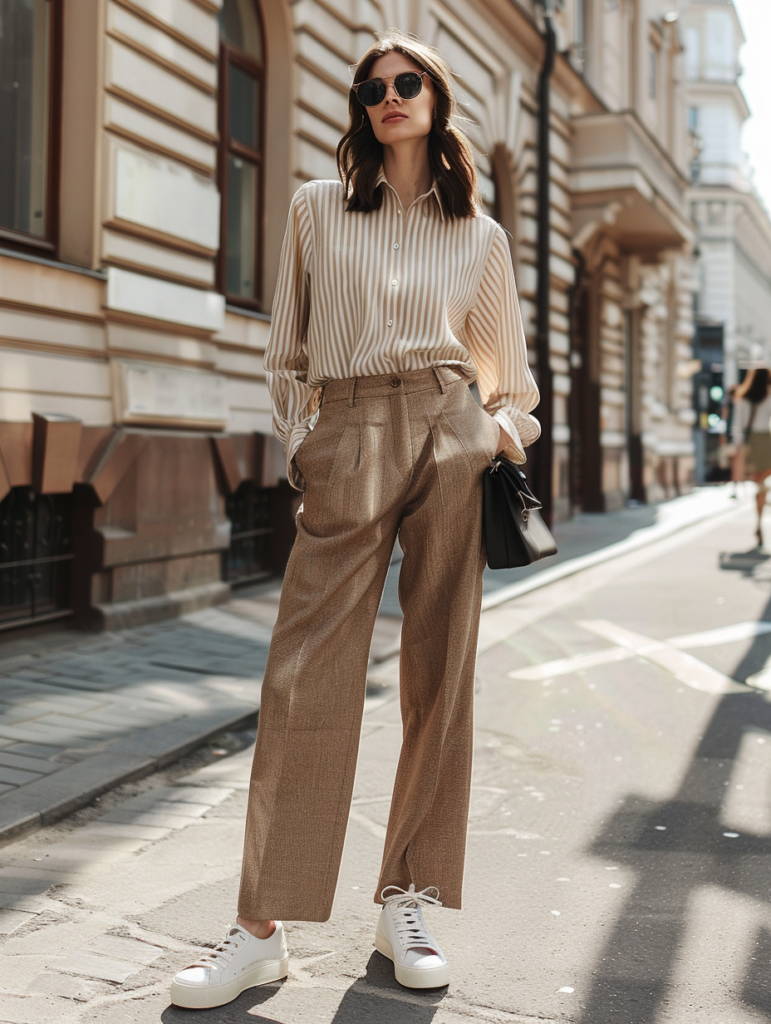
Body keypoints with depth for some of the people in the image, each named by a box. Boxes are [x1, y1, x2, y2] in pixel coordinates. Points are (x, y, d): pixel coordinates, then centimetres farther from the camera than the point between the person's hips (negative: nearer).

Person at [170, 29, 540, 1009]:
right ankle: (262, 927, -2)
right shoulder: (317, 209, 12)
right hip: (346, 444, -1)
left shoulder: (479, 235, 14)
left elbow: (506, 366, 23)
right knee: (306, 675, -8)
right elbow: (286, 350, 15)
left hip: (450, 438, 1)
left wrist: (505, 434, 7)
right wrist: (299, 444, 6)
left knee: (440, 667, 0)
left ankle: (409, 901, 12)